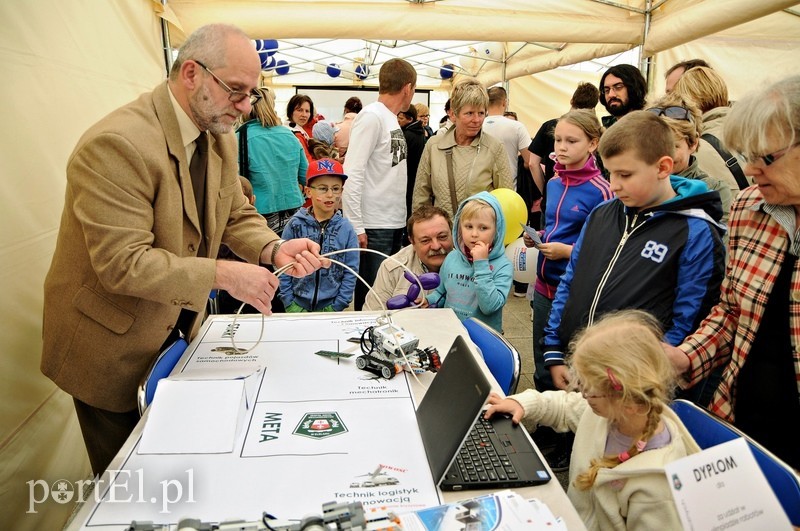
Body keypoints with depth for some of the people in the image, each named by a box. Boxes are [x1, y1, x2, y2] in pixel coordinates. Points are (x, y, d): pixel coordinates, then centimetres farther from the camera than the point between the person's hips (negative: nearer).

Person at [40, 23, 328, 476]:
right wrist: (222, 275, -32)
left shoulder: (220, 139, -2)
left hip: (176, 330, 7)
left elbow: (237, 215, 4)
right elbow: (121, 263, -30)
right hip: (113, 345, -7)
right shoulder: (117, 144, -28)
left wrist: (274, 248, -16)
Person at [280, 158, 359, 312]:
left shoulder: (346, 229, -4)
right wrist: (289, 303, -5)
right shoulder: (295, 225, -5)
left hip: (331, 306, 0)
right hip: (298, 305, 0)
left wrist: (337, 306, -7)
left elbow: (351, 272, -3)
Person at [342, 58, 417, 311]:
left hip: (394, 223, 9)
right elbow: (352, 174, -18)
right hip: (373, 226, -9)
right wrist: (355, 226, -20)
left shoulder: (391, 118, 14)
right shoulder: (371, 116, -12)